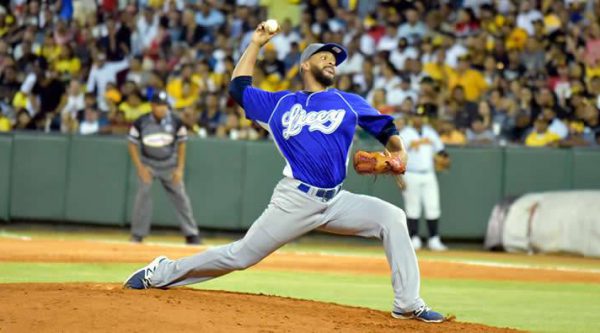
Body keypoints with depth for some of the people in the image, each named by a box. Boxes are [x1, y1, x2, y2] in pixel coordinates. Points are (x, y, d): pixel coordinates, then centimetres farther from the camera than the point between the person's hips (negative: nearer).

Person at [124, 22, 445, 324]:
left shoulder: (348, 102, 12)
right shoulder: (281, 103, 12)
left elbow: (384, 127, 15)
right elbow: (238, 87, 19)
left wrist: (397, 151, -6)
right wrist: (256, 43, 19)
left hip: (336, 201, 2)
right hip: (295, 200, -2)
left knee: (392, 217, -17)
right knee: (241, 256, -2)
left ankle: (408, 304, -15)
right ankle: (161, 273, 14)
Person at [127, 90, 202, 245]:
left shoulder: (176, 122, -13)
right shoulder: (141, 123, -16)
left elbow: (181, 145, -2)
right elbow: (132, 145, -6)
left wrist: (180, 169, -7)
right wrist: (140, 168, -14)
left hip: (169, 165, 1)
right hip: (148, 164, -1)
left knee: (180, 196, 0)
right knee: (143, 194, -11)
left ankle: (191, 233, 7)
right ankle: (137, 235, -2)